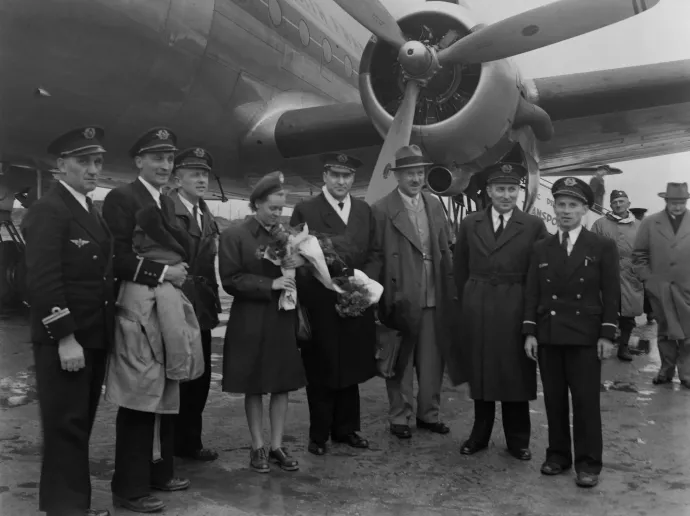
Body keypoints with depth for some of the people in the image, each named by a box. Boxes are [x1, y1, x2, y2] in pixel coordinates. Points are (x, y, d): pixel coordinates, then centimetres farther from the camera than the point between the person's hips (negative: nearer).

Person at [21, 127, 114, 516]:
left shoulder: (91, 211, 16)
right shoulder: (48, 210, -11)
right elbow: (43, 280, -19)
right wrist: (65, 338, -22)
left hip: (95, 336, 9)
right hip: (62, 339, -9)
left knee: (80, 423, 16)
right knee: (66, 425, 1)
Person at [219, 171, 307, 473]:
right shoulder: (234, 236, -5)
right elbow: (230, 281, -10)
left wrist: (301, 263, -11)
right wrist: (270, 284, -17)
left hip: (284, 320, 4)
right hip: (250, 322, -3)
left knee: (282, 386, 7)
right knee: (254, 388, 7)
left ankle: (277, 446, 19)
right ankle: (258, 448, 19)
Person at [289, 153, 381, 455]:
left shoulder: (364, 211, 11)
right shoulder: (305, 211, -4)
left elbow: (374, 254, 10)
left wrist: (364, 281, -7)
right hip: (319, 305, -4)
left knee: (351, 368, 14)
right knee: (320, 371, 8)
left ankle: (346, 428, 30)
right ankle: (319, 434, 23)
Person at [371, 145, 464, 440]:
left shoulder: (435, 205, 10)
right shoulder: (382, 210, -6)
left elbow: (446, 251, 11)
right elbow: (376, 257, -8)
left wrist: (450, 291, 5)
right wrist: (388, 298, -11)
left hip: (435, 298, 5)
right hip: (401, 300, -4)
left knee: (432, 360, 13)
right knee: (401, 362, 7)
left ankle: (429, 414, 29)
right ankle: (399, 417, 23)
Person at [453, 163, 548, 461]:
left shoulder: (534, 226, -1)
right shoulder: (469, 224, 6)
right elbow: (459, 269, 11)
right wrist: (469, 301, 8)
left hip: (516, 310, -2)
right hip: (476, 310, 2)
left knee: (515, 375, 6)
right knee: (479, 373, 11)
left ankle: (517, 441, 22)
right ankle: (479, 435, 26)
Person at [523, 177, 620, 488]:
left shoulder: (603, 247, 0)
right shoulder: (541, 249, 8)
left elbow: (611, 294, -1)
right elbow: (532, 293, 7)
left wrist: (607, 334, -7)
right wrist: (530, 332, 0)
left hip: (585, 336, -3)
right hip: (548, 335, 3)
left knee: (586, 401, 2)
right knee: (553, 400, 8)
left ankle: (588, 463, 12)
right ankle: (558, 455, 21)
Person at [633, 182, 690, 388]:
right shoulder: (650, 223, 2)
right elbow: (639, 255, 5)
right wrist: (648, 279, -2)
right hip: (659, 289, 0)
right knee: (665, 332, 11)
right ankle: (666, 370, 22)